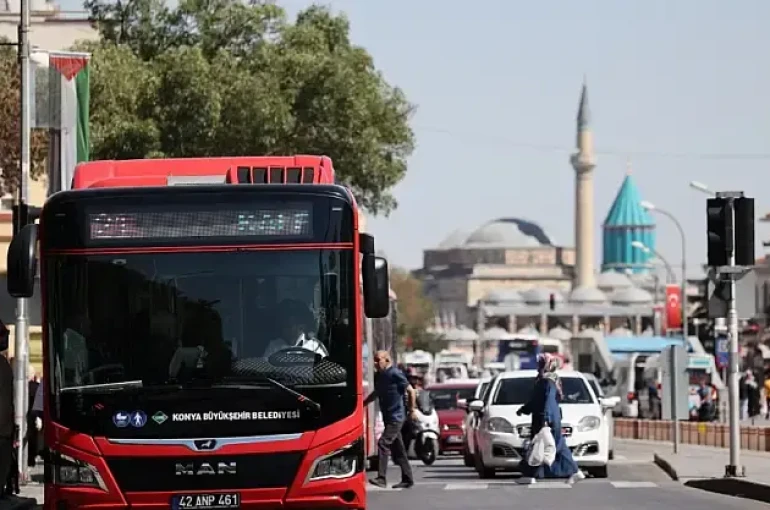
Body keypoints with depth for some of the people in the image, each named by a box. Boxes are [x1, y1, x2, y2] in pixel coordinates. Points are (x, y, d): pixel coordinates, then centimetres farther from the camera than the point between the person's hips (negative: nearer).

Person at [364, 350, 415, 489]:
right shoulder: (379, 376, 11)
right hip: (387, 417, 9)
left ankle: (381, 478, -21)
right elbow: (376, 393, 27)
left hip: (396, 417, -9)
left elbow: (410, 391, -9)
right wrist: (363, 404, 18)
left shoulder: (395, 374, -13)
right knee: (398, 450, 11)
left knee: (383, 444, -17)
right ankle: (407, 479, 18)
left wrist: (412, 410, -6)